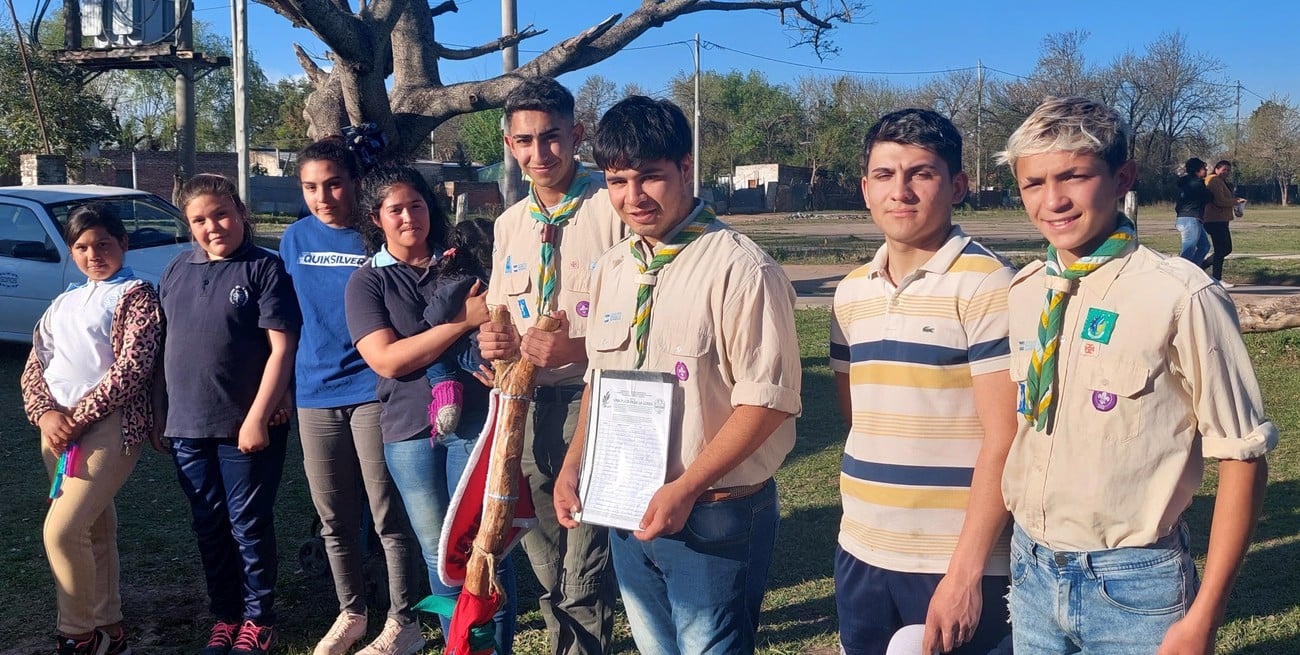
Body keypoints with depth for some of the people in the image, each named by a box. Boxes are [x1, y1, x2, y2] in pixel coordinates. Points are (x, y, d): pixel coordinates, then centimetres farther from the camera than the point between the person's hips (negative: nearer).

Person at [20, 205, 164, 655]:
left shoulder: (136, 295, -1)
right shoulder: (64, 303, 19)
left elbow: (132, 368, -12)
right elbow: (34, 367, 13)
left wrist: (78, 417, -15)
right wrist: (46, 413, -7)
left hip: (109, 425, -7)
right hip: (58, 428, 7)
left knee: (61, 530, -14)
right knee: (93, 530, 13)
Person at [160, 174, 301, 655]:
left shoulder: (265, 268, -7)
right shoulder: (176, 272, 10)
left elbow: (282, 348, -12)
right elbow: (167, 343, 16)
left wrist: (258, 417, -16)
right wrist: (161, 413, 13)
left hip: (245, 426, -5)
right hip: (187, 427, 5)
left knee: (248, 526, 4)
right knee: (210, 527, 14)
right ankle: (224, 616, 28)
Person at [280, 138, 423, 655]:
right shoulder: (296, 238, 6)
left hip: (373, 390, -4)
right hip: (315, 393, 5)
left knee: (389, 515, 1)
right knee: (334, 517, 14)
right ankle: (350, 613, 31)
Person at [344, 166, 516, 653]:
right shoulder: (367, 282, 3)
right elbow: (387, 360, -10)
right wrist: (462, 321, -15)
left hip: (473, 421, 0)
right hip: (410, 433, 0)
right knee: (441, 556, 11)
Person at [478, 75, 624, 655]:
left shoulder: (613, 209, -11)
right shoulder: (509, 223, 11)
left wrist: (577, 349, -25)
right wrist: (492, 339, -4)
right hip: (528, 404, 7)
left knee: (585, 564, -1)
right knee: (545, 557, 18)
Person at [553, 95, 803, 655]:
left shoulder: (741, 270, -17)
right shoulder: (612, 269, 6)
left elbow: (766, 400, -19)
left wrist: (684, 490, -21)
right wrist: (573, 466, 4)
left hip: (712, 517, -6)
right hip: (627, 512, 7)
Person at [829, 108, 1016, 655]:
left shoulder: (986, 285, -12)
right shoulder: (851, 293, 6)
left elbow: (1003, 441, -14)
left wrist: (966, 570, -16)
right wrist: (868, 499, 7)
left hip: (954, 563, -6)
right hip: (860, 552, 6)